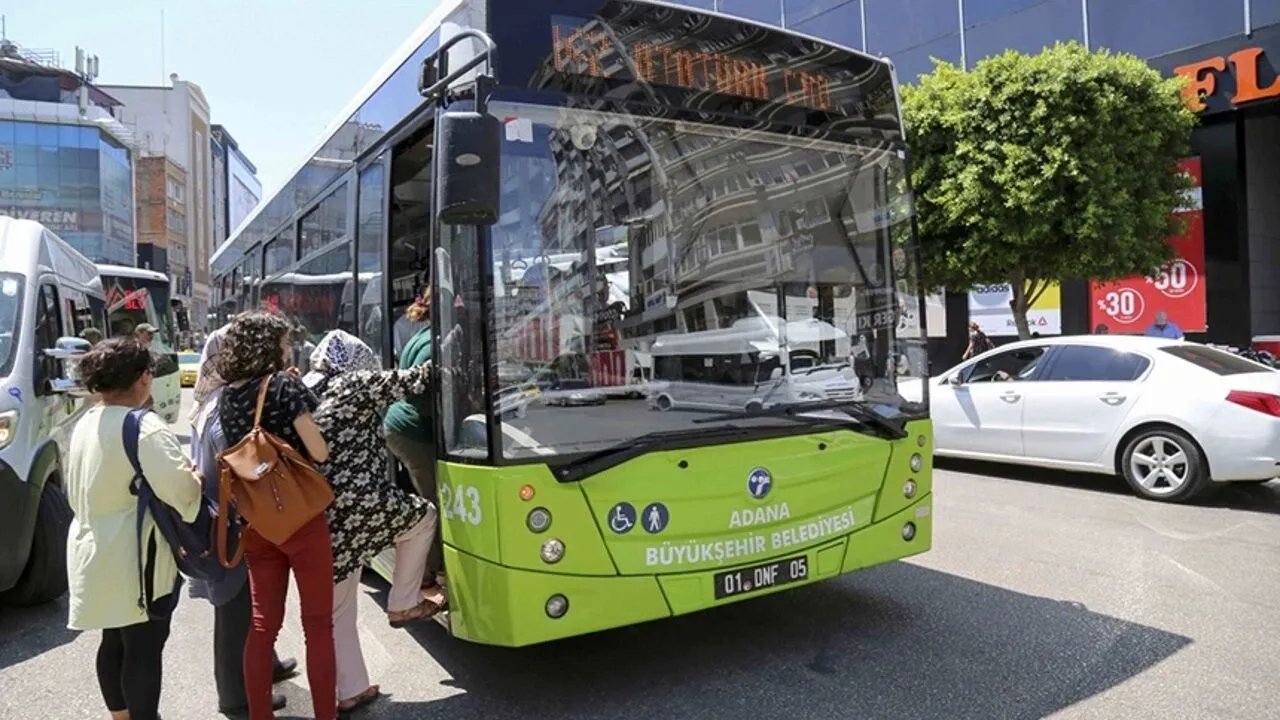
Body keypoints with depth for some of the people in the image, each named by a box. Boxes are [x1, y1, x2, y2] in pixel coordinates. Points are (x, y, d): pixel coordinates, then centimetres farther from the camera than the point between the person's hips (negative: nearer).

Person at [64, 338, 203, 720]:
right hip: (135, 555, -9)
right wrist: (195, 478, -5)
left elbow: (76, 491, 18)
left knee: (114, 640, 20)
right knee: (144, 647, 0)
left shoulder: (84, 425, 8)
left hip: (95, 550, 9)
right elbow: (180, 490, -24)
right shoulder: (144, 428, -21)